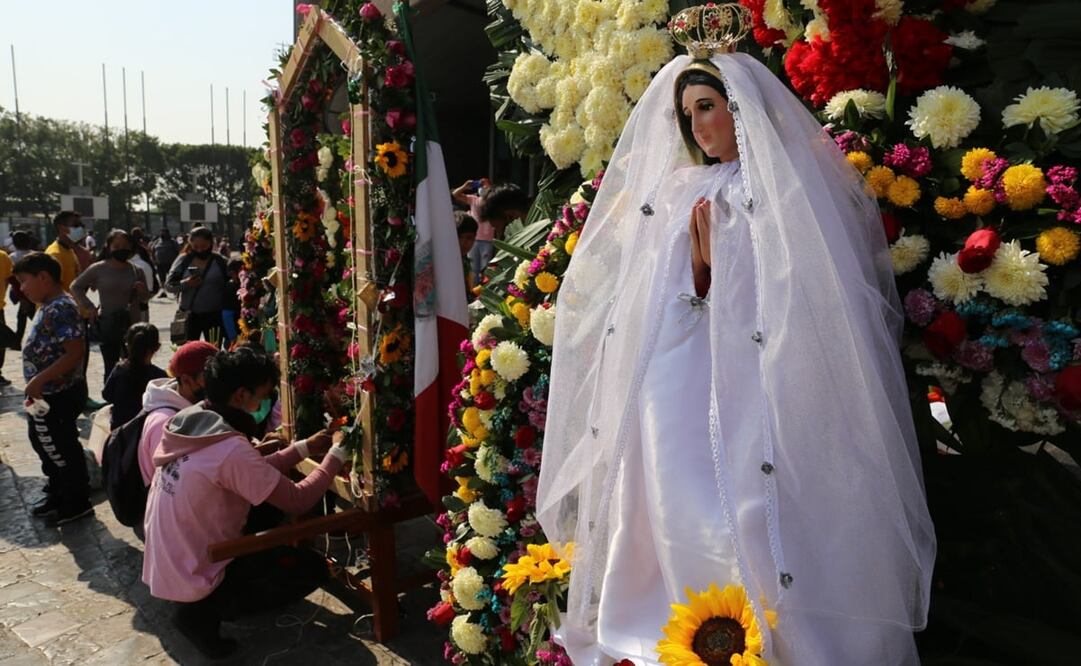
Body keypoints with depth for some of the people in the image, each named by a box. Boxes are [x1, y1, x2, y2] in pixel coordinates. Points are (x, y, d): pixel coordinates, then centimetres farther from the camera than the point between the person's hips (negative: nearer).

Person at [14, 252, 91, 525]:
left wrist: (39, 380, -27)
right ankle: (57, 495, 40)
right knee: (45, 444, 22)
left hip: (58, 396, -10)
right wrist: (37, 385, 17)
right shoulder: (49, 306, 8)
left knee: (60, 449, 5)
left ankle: (76, 504, 21)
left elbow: (75, 352, -29)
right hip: (48, 395, 10)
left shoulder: (60, 308, -23)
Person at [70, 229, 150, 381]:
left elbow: (145, 298, 14)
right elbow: (75, 286, 7)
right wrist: (88, 306, -5)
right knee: (111, 369, 4)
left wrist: (143, 292, -9)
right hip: (108, 327, -2)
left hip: (131, 325, 2)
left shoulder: (136, 271, 5)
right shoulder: (98, 269, -3)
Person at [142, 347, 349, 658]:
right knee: (312, 567, 1)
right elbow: (297, 500, -23)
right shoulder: (229, 449, -29)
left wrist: (305, 447, 6)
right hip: (190, 578, -8)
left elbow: (253, 472, 8)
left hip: (163, 565, 9)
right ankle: (205, 611, -1)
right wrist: (337, 454, -12)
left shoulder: (187, 422, -2)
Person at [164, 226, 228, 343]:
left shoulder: (220, 261, 0)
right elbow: (168, 285, 0)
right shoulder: (184, 260, 1)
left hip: (214, 315, -1)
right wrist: (185, 284, -20)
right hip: (190, 315, 1)